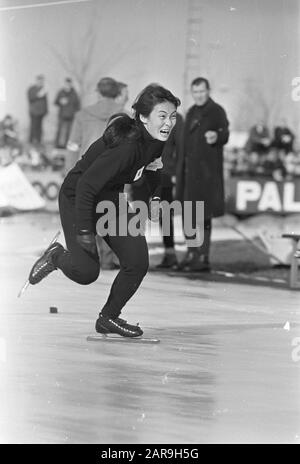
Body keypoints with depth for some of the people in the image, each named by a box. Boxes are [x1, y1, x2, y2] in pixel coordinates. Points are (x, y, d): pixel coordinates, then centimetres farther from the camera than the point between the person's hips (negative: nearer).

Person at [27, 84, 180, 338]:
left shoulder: (158, 141, -10)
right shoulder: (126, 144, -35)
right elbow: (86, 185, -34)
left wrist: (156, 196, 6)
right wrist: (84, 231, -30)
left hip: (112, 198, 7)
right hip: (78, 199, -7)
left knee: (138, 262, -5)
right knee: (86, 271, -14)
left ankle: (109, 317, 15)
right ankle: (56, 256, 20)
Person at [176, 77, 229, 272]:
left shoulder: (216, 111, -5)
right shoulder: (192, 112, 17)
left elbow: (225, 134, -20)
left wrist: (217, 136, -43)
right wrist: (179, 171, 19)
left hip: (207, 170, -8)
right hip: (190, 169, 8)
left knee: (203, 215, -8)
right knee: (188, 214, 11)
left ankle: (203, 257, -6)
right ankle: (192, 254, 21)